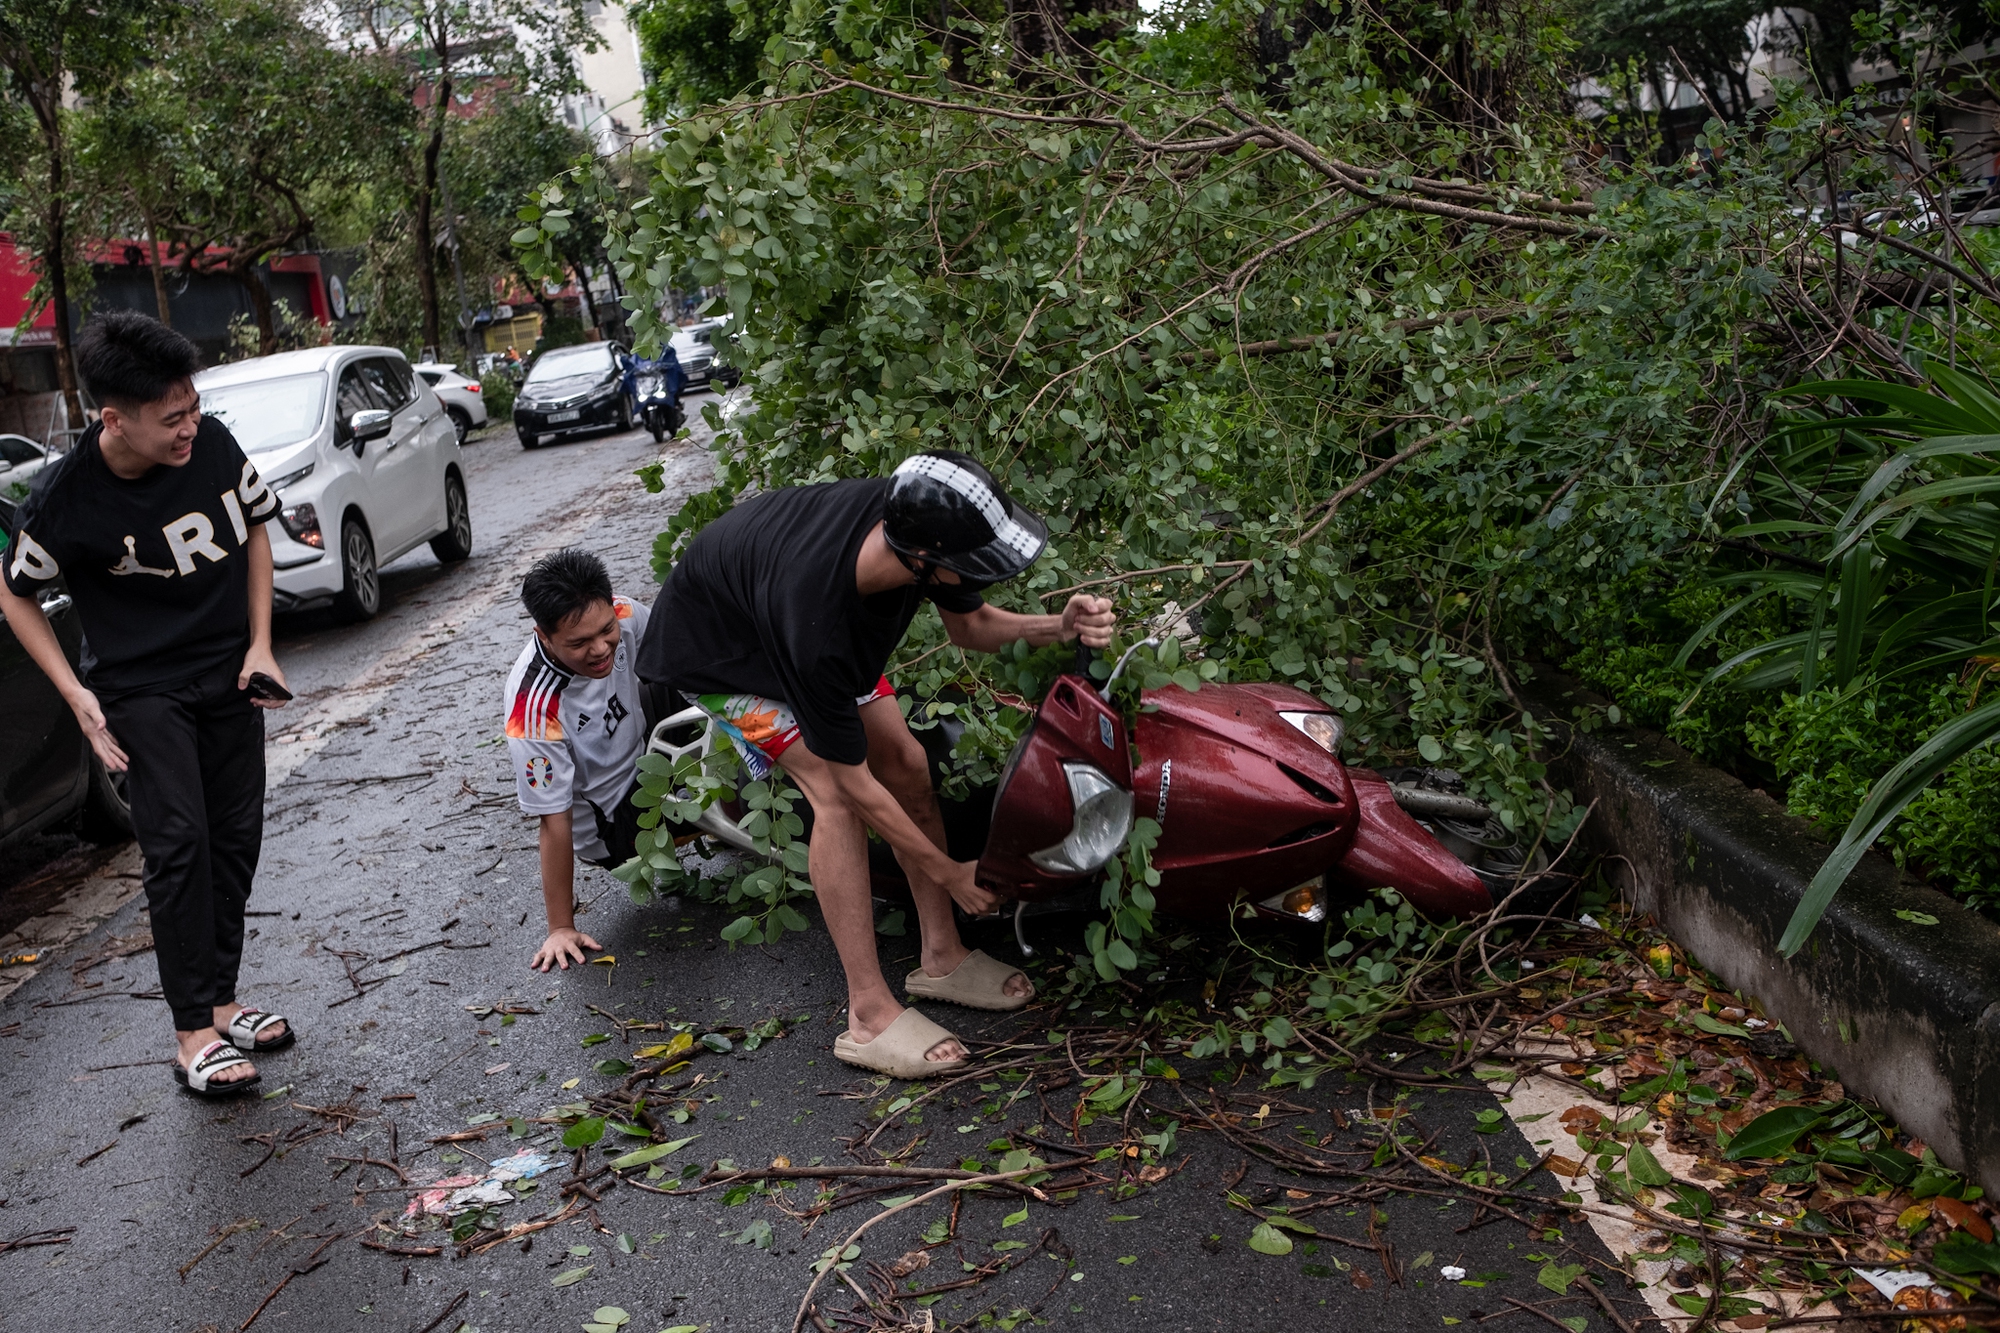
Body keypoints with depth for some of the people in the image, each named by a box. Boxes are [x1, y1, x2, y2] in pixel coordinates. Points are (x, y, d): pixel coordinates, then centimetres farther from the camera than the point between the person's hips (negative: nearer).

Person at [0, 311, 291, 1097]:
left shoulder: (213, 445, -12)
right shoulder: (64, 499, -20)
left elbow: (253, 531, 6)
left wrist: (260, 645, -1)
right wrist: (76, 693, -12)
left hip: (230, 674, 4)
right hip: (141, 687, -4)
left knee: (236, 837, 7)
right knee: (178, 841, -12)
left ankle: (220, 999, 22)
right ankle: (193, 1033, -4)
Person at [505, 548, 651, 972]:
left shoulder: (622, 614, -22)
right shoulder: (536, 710, -36)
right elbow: (555, 823, -28)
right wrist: (561, 928, -21)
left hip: (641, 754, 6)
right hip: (608, 824, -6)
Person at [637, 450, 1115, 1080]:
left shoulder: (913, 513, -29)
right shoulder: (815, 626, -45)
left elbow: (970, 625, -6)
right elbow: (854, 785, -31)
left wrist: (1061, 625, -25)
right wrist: (949, 872, -21)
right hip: (716, 643, -7)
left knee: (907, 763, -2)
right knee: (832, 791, -22)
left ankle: (941, 956, 11)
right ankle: (870, 1016, -14)